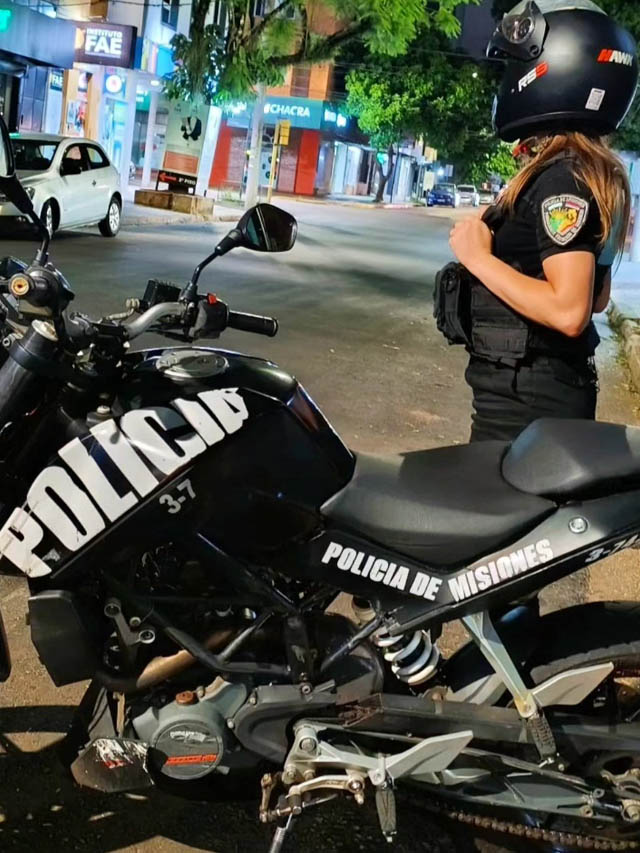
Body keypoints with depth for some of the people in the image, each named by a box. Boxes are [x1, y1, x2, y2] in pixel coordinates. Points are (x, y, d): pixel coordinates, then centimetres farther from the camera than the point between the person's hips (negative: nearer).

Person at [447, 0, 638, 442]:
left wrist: (478, 256, -19)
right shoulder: (595, 172, 12)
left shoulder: (562, 178, -18)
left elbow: (569, 311, -28)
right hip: (559, 388, 10)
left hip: (525, 400, -10)